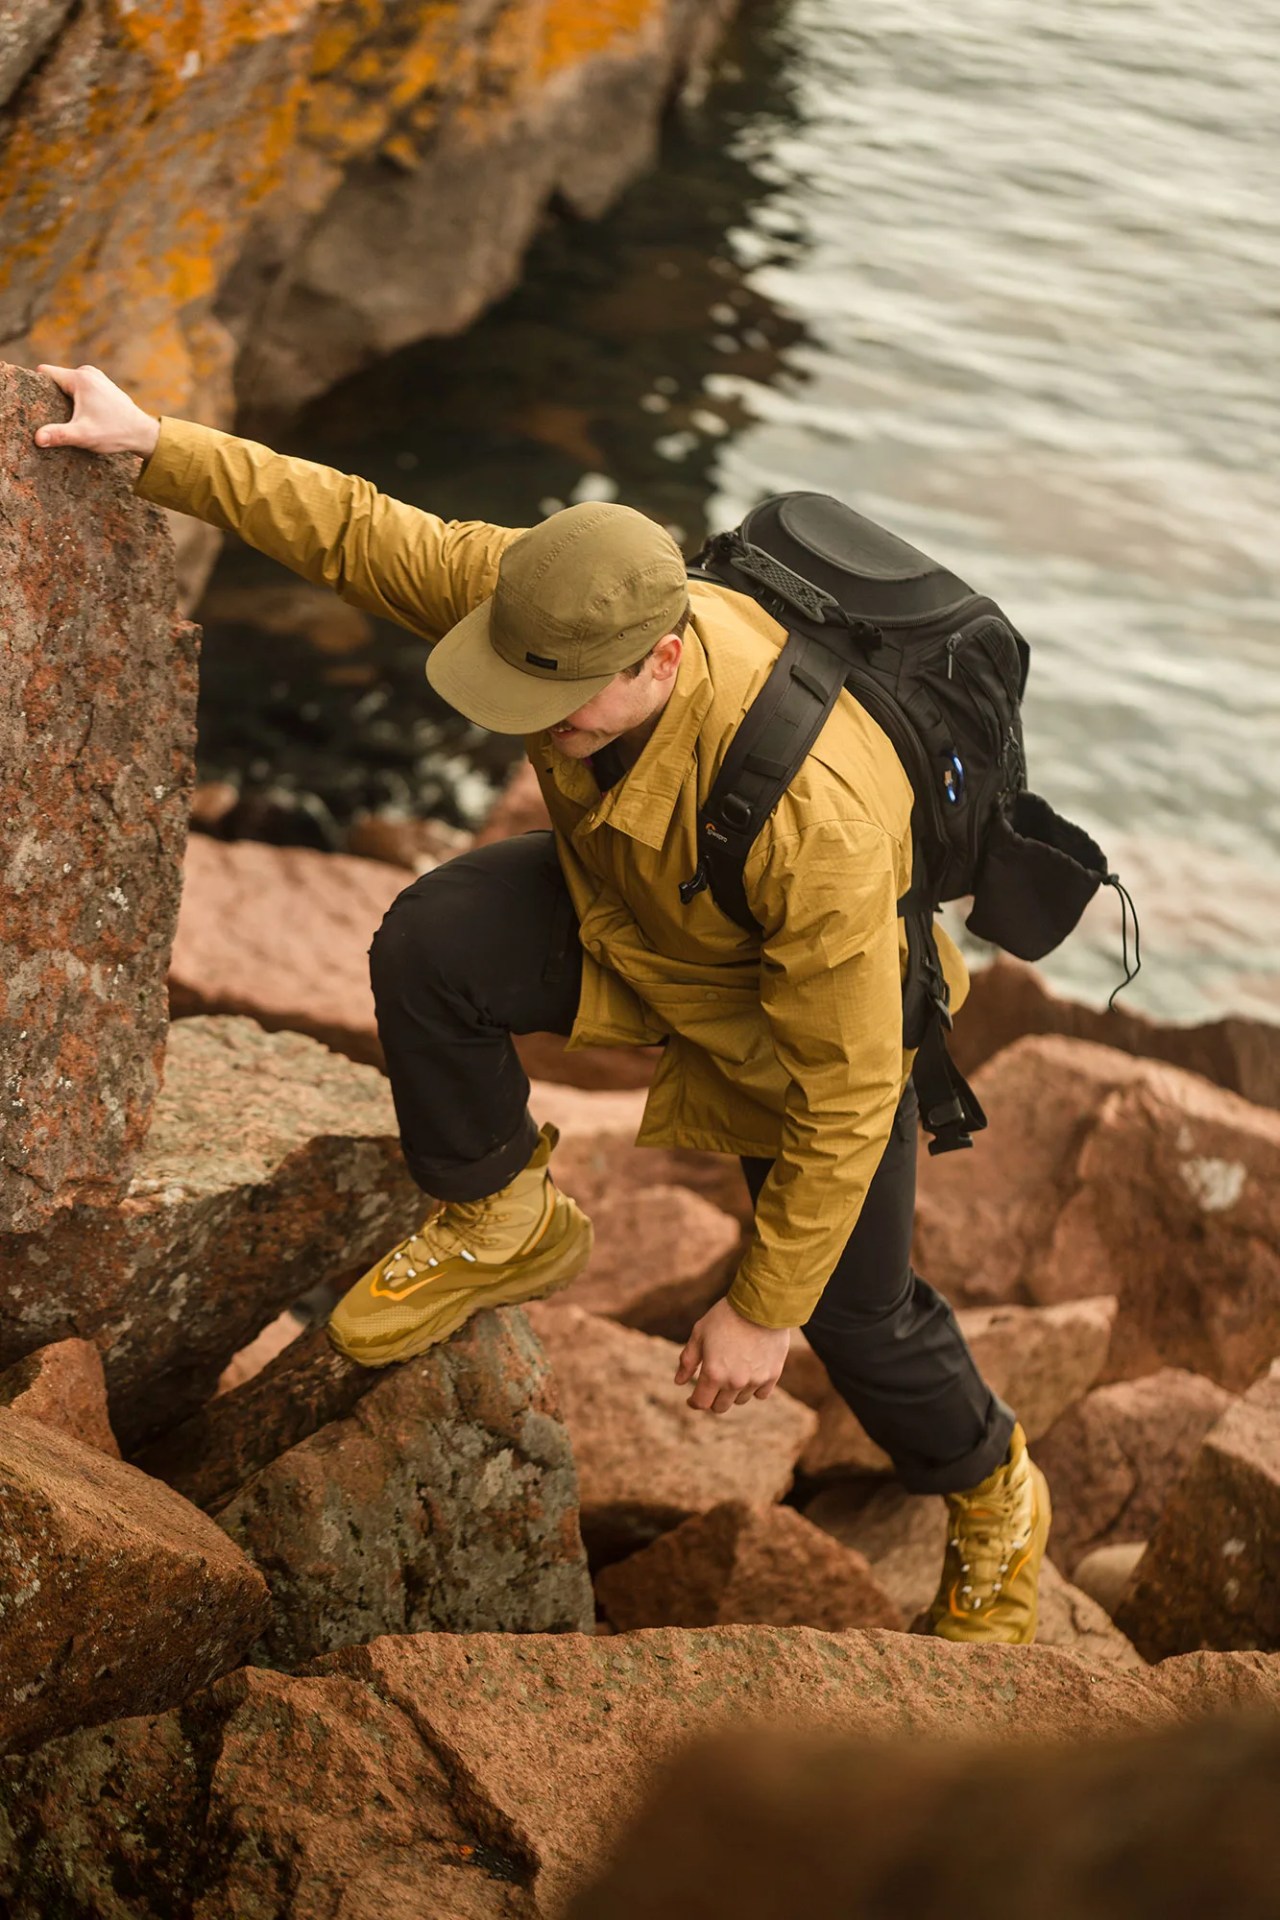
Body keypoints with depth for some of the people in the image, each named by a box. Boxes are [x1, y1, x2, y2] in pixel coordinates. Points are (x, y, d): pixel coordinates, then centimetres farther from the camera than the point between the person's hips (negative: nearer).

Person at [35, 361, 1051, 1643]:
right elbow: (354, 529, -13)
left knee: (855, 1310, 7)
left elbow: (847, 1093, -34)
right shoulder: (540, 596, -31)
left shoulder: (814, 816, -46)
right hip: (621, 911, 5)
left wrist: (763, 1309, -25)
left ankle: (993, 1499, 41)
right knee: (427, 947, -24)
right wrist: (155, 450, -15)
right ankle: (501, 1227, 4)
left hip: (800, 1005, -5)